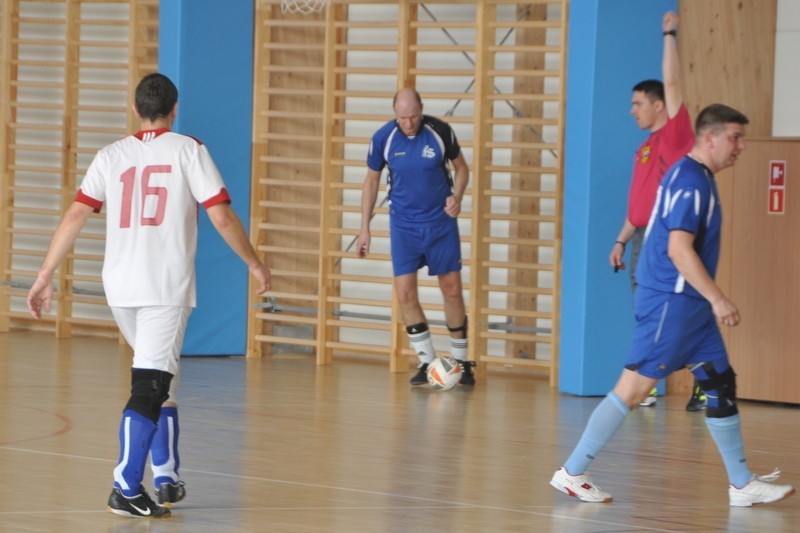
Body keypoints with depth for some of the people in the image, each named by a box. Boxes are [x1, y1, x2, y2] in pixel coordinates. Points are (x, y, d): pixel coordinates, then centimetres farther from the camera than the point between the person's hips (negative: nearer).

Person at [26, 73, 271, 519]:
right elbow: (222, 217, -6)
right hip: (168, 287, -5)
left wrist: (46, 276, 7)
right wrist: (255, 264, 7)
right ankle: (127, 489, -14)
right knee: (149, 386, -6)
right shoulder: (188, 150, -1)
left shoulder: (112, 156, 9)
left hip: (120, 288, 5)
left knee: (162, 379, 21)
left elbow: (75, 216, 3)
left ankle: (167, 477, 22)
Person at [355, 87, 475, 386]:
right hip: (403, 224, 1)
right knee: (405, 292, -7)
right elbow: (372, 180, 4)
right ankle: (427, 363, 3)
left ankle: (461, 362, 16)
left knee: (452, 289, 2)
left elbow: (461, 167, 4)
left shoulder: (440, 132, -12)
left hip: (441, 221, -1)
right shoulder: (383, 138, -10)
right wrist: (364, 228, 2)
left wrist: (457, 196, -16)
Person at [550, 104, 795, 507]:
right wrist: (717, 298, -26)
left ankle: (743, 486, 16)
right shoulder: (690, 181, -17)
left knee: (721, 385, 11)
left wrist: (711, 300, 25)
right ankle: (571, 473, -2)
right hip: (670, 302, -11)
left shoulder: (696, 177, 15)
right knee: (633, 388, -8)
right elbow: (679, 249, -25)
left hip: (689, 304, 11)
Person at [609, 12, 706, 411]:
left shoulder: (676, 134, -5)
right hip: (643, 239, 8)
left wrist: (670, 35, -8)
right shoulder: (645, 149, 17)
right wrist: (622, 240, 17)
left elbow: (672, 82, -12)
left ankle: (704, 388, -5)